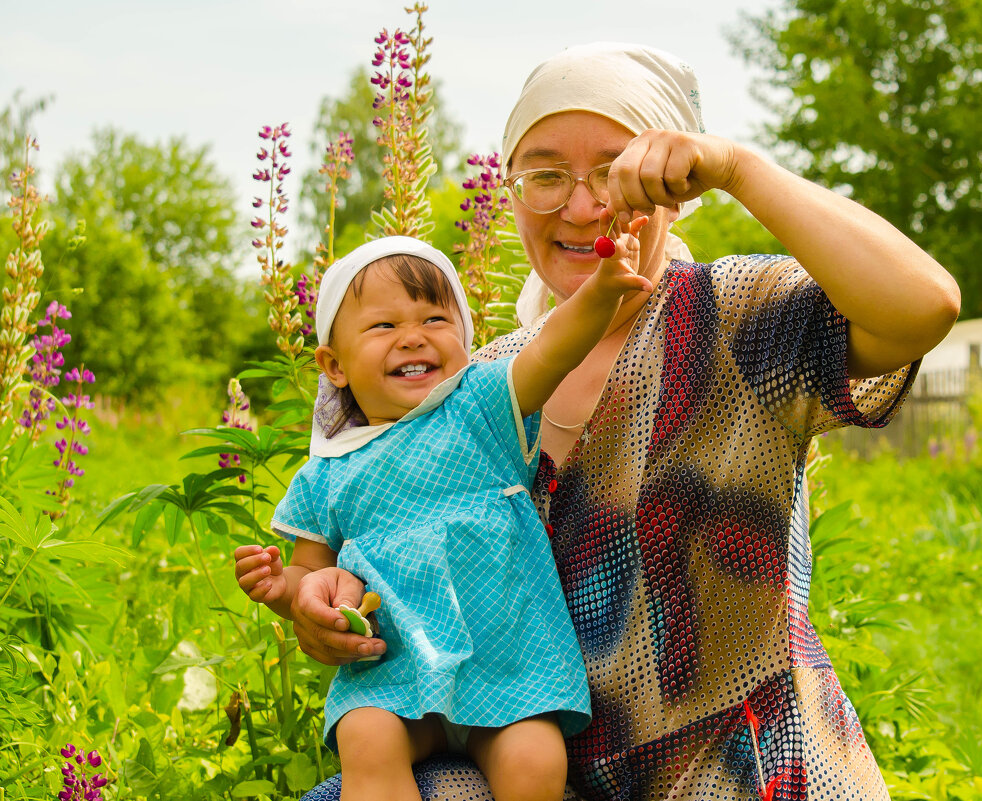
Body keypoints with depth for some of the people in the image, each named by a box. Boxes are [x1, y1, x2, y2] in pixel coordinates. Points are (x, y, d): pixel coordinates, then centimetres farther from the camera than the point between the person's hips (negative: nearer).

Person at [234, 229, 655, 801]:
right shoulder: (329, 477, 11)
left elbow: (553, 348, -12)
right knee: (366, 740, -28)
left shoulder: (480, 409, 5)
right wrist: (282, 587, -7)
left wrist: (602, 290, -31)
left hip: (509, 664, -1)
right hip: (392, 673, 1)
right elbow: (313, 577, 18)